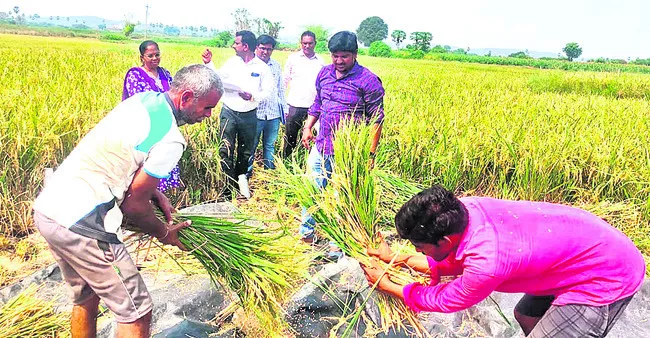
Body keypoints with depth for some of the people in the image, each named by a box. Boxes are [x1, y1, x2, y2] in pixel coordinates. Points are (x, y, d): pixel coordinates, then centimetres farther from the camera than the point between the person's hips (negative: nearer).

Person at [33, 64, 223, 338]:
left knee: (85, 299, 26)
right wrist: (163, 233, 7)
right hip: (80, 225, -9)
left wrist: (154, 193, 11)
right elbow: (133, 204, -11)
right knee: (136, 312, 3)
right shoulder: (170, 140, -18)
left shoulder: (142, 99, 6)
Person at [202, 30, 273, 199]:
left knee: (246, 151, 13)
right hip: (229, 112, 1)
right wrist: (209, 64, -2)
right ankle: (228, 186, -2)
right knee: (226, 150, -8)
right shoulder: (232, 62, 2)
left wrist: (253, 96, -19)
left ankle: (240, 178, 34)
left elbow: (268, 91, -3)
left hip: (249, 115, 0)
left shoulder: (262, 67, -4)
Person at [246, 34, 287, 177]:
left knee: (270, 144, 14)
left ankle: (270, 171, 25)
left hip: (274, 114, 4)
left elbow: (281, 88, 21)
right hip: (255, 113, -4)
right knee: (251, 144, 2)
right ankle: (247, 172, 14)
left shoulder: (276, 65, 13)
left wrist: (284, 107, 20)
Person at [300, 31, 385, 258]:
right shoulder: (324, 73, 6)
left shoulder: (368, 81, -12)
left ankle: (337, 243, 24)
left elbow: (376, 119, -9)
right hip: (321, 145, 6)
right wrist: (307, 127, 11)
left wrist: (371, 153, -11)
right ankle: (306, 233, 33)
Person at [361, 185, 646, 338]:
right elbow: (453, 261, 6)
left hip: (609, 277, -9)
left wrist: (385, 284, -3)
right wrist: (397, 259, 3)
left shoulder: (486, 262, -35)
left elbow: (442, 301, -14)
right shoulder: (464, 208, -14)